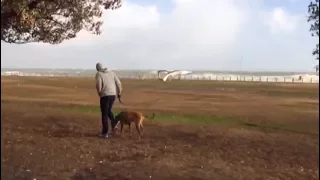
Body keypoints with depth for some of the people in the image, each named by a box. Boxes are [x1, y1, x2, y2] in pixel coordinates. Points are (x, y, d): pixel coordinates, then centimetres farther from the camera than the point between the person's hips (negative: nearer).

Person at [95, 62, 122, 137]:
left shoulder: (98, 74, -3)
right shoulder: (111, 72, 12)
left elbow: (98, 85, -19)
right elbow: (118, 83, 6)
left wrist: (99, 93, 1)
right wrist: (119, 93, 15)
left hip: (105, 95, -5)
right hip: (113, 94, 5)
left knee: (104, 114, 5)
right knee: (108, 111, 27)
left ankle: (105, 132, 8)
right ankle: (114, 123, 5)